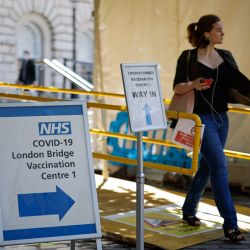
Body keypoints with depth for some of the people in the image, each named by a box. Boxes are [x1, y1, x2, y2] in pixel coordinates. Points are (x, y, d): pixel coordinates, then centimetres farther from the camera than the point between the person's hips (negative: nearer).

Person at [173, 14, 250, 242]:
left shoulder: (226, 57, 8)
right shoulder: (188, 57, -6)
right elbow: (177, 88, -2)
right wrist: (193, 84, -22)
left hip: (221, 118, 6)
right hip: (202, 118, -6)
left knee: (207, 166, 14)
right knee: (220, 166, -13)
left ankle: (189, 210, 32)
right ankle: (230, 224, -9)